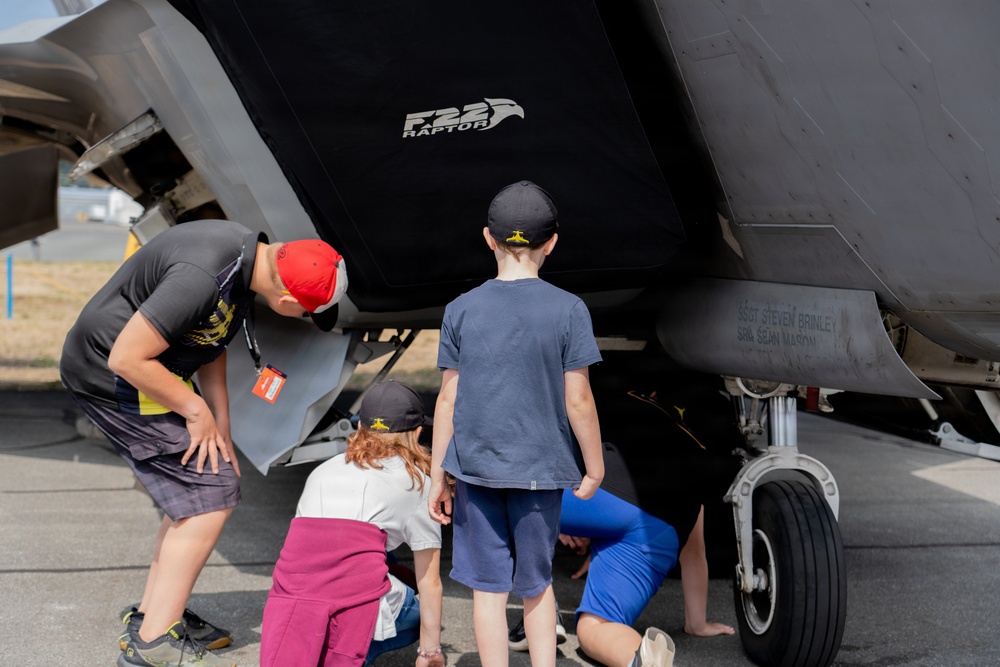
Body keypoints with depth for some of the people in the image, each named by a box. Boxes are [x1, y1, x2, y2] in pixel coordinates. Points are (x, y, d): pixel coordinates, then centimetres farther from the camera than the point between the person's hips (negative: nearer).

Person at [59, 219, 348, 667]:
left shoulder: (248, 253, -1)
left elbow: (210, 345, 11)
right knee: (211, 492, -10)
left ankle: (151, 615, 23)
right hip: (109, 376, -10)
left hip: (151, 373, 10)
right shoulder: (202, 277, -32)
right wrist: (197, 411, -16)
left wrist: (220, 425, 6)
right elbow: (126, 358, -28)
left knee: (194, 489, 13)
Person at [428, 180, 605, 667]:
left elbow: (448, 400, 0)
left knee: (488, 588, 8)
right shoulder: (568, 310, -6)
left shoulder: (462, 310, -1)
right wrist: (593, 468, 6)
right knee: (536, 583, 16)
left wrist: (438, 476, 7)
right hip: (540, 468, 0)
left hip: (475, 465, 1)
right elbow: (578, 400, -6)